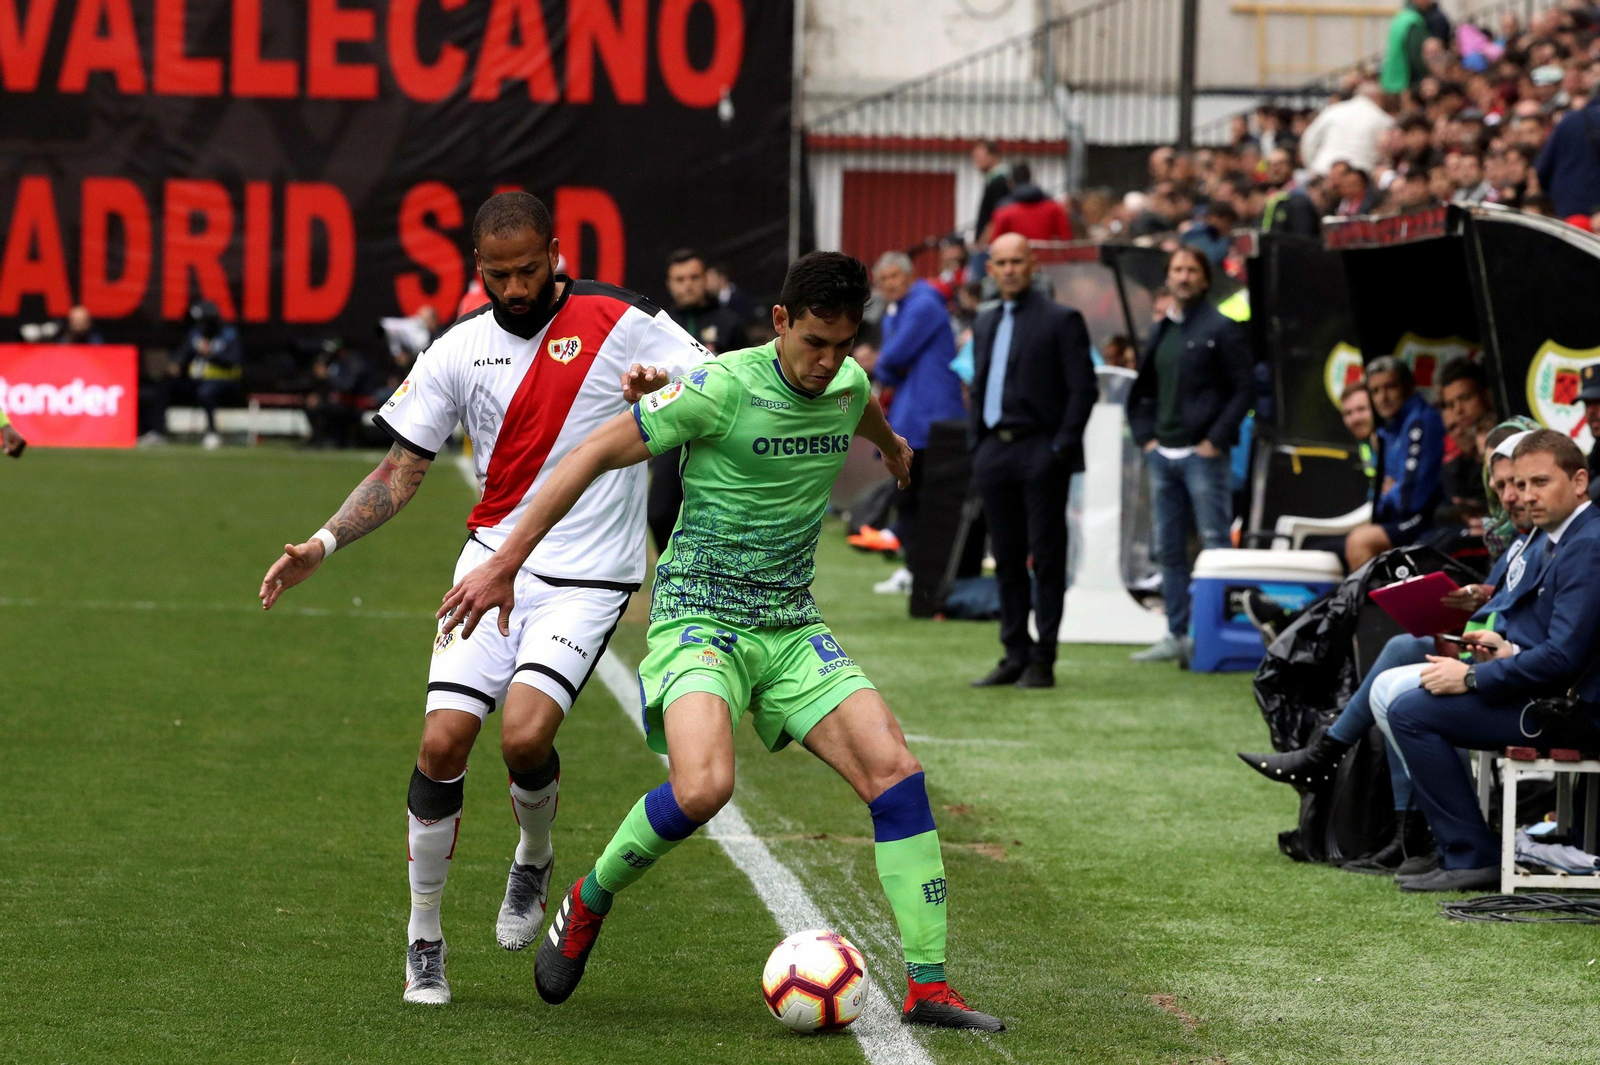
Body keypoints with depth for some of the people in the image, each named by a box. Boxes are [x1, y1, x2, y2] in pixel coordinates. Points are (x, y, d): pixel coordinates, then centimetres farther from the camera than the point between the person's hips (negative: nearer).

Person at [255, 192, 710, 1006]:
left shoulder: (617, 322, -3)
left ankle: (534, 859, 12)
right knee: (442, 743, -9)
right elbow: (401, 470, 11)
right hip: (493, 563, 3)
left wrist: (665, 386, -22)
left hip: (587, 578, -3)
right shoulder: (459, 352, 7)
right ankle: (424, 940, 9)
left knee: (524, 735, -23)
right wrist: (323, 543, -2)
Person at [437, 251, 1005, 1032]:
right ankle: (589, 901, 0)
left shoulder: (848, 384, 4)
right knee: (704, 786, -30)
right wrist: (504, 565, -12)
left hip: (791, 627, 6)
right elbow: (595, 454, -12)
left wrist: (892, 447, 57)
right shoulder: (724, 388, -16)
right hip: (699, 616, -6)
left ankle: (928, 989, -9)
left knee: (893, 770, -13)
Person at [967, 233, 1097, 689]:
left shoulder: (1060, 321, -3)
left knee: (1046, 559, -3)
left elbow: (1083, 389, -7)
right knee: (1007, 560, 8)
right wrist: (977, 445, 12)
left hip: (1040, 452, -6)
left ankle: (1042, 660, -2)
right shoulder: (985, 324, 17)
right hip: (995, 453, 6)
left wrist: (1062, 446, -14)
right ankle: (1015, 655, 13)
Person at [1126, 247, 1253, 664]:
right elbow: (1142, 391, 23)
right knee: (1169, 548, 8)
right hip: (1163, 455, 7)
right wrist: (1145, 436, 9)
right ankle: (1177, 634, 14)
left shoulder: (1221, 329, -4)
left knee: (1216, 546, -7)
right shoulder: (1160, 332, 15)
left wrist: (1215, 439, -13)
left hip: (1203, 455, -7)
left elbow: (1244, 388, -8)